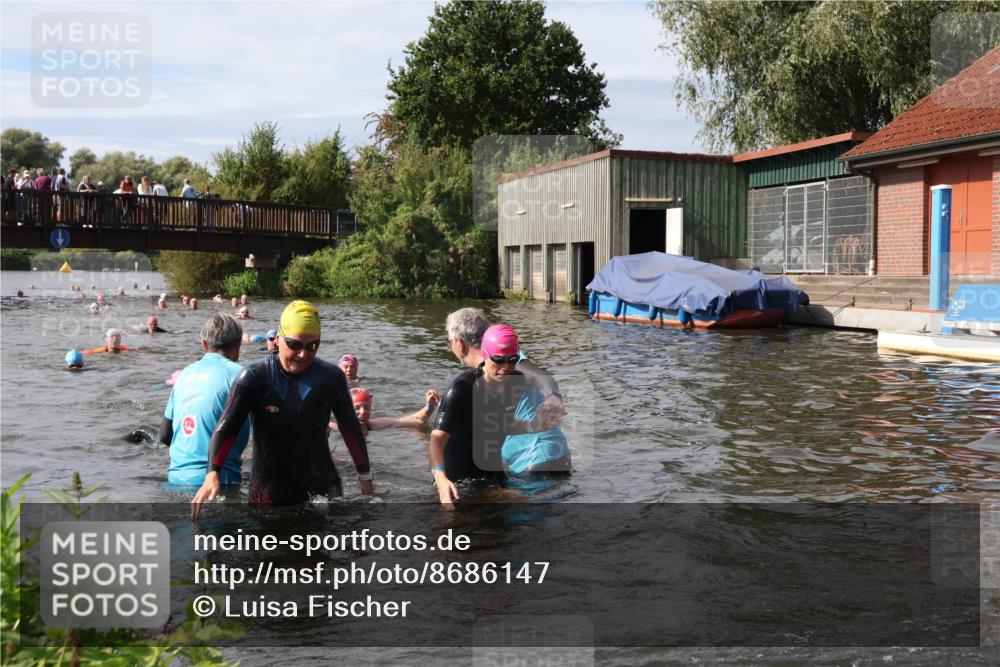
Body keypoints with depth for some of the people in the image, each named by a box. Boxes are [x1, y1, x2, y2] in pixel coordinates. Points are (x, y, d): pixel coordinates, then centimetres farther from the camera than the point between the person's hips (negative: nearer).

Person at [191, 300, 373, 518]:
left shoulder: (330, 377, -4)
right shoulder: (254, 377, -10)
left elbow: (351, 427, 6)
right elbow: (226, 428, -15)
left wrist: (365, 478, 10)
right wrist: (212, 474, -31)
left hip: (322, 484, 1)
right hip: (269, 490, -1)